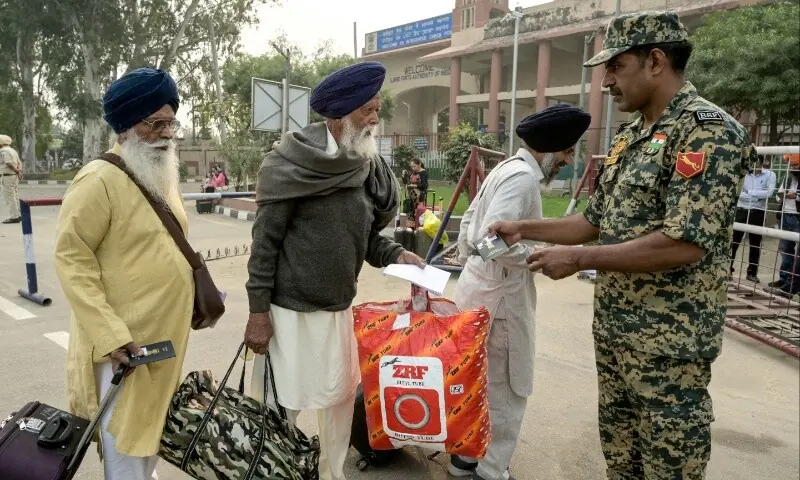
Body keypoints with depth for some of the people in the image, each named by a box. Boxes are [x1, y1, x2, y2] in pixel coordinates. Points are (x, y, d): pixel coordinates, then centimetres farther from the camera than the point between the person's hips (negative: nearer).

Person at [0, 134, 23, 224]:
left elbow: (9, 164, -20)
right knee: (15, 196, 12)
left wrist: (17, 171, -8)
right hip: (14, 176, 9)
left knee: (10, 197, -6)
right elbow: (19, 163, 11)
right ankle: (18, 215, 16)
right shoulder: (13, 150, 17)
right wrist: (19, 171, -5)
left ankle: (14, 217, -6)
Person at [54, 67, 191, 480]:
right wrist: (108, 333, -24)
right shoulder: (100, 180, -17)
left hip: (164, 333, 8)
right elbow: (71, 259, -19)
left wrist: (197, 285, 16)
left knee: (151, 422, 22)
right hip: (124, 339, -8)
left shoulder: (160, 174, 10)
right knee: (125, 436, 5)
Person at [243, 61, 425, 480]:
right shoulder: (293, 162, -15)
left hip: (338, 307, 6)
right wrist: (258, 311, -14)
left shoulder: (366, 166, 3)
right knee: (281, 407, 6)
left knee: (341, 396, 18)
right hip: (290, 308, -6)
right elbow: (265, 240, -13)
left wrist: (394, 255, -6)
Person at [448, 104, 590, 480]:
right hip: (499, 295, -10)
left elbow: (470, 219, 17)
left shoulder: (508, 167, 12)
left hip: (481, 286, 10)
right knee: (506, 389, 5)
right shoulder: (524, 177, -19)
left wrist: (465, 262, 21)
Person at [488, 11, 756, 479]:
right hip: (612, 329, 8)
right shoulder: (629, 136, 11)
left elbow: (684, 244, -25)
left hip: (669, 341, -8)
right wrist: (524, 228, 8)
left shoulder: (708, 131, -16)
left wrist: (579, 259, -20)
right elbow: (598, 220, 17)